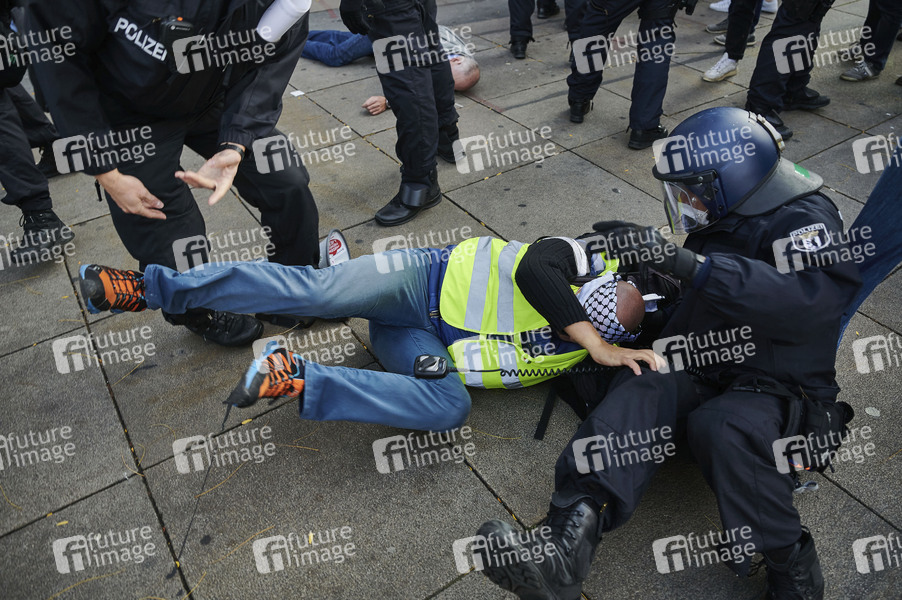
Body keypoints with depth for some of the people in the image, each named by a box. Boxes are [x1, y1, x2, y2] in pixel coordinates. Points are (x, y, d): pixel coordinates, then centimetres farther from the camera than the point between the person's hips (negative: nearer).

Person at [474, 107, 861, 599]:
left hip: (775, 386, -6)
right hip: (699, 371, 6)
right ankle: (568, 543, -43)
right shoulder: (724, 222, 15)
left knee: (722, 426, -38)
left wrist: (688, 263, -36)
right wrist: (636, 242, 18)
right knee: (639, 393, -26)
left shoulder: (805, 220, -9)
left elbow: (801, 298, -31)